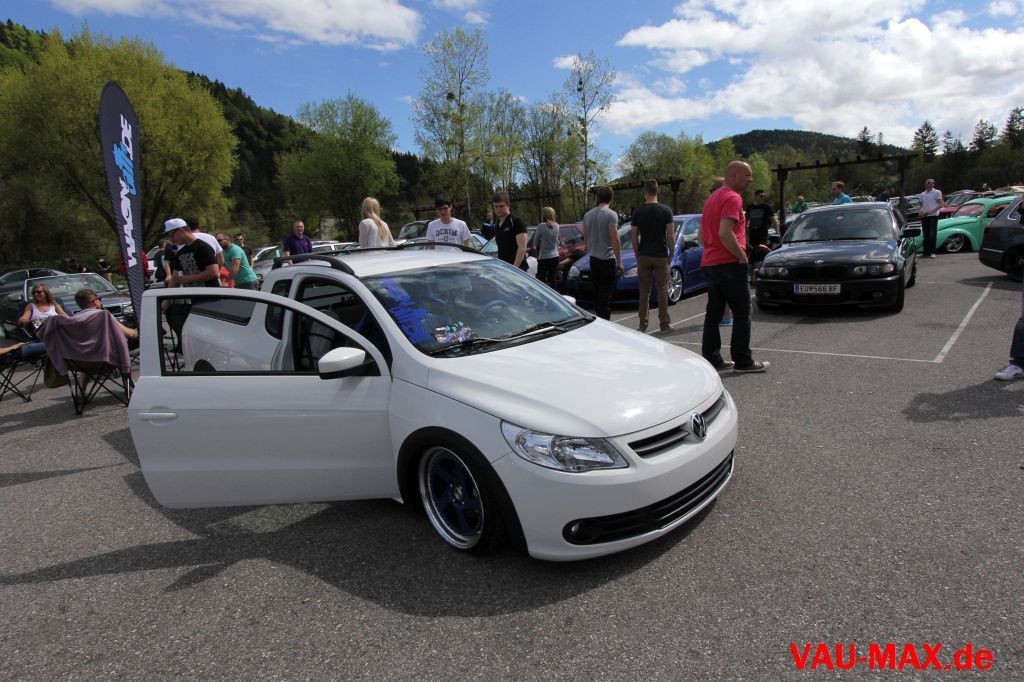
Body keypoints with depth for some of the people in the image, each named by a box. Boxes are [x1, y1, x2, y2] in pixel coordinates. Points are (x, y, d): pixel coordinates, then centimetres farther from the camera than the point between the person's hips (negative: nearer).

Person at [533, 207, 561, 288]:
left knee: (541, 281, 1)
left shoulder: (541, 226, -13)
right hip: (555, 257, 6)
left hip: (544, 258, -5)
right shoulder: (556, 226, 4)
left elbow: (535, 243, -4)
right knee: (553, 280, 9)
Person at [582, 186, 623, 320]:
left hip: (593, 260, 7)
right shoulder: (611, 214, -12)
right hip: (607, 260, -7)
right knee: (605, 295, -6)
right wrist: (619, 262, -11)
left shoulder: (588, 215, 9)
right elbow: (615, 240, -15)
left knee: (597, 293, 14)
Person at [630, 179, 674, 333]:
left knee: (644, 291, 8)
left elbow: (634, 237, 1)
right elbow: (671, 236, -6)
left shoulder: (638, 212, 0)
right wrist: (671, 254, 6)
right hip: (661, 256, -1)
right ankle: (664, 325, 8)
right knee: (662, 291, 5)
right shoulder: (666, 210, -4)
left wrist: (637, 255, 10)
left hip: (644, 256, 1)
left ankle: (643, 324, 11)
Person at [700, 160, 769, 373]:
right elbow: (725, 233, -25)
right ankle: (742, 361, 2)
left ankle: (712, 359, 11)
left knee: (714, 312, 9)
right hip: (729, 263, -9)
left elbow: (702, 234, 22)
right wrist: (742, 256, -16)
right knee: (742, 313, -1)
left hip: (710, 262, 9)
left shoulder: (713, 198, 17)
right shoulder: (732, 198, -12)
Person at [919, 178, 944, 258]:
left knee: (932, 235, -5)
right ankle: (926, 252, 8)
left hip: (933, 216, -5)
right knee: (925, 235, 5)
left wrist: (930, 211, -16)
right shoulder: (922, 194, 15)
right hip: (924, 216, 5)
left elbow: (940, 205, -5)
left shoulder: (937, 192, 1)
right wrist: (921, 211, -2)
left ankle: (932, 252, -3)